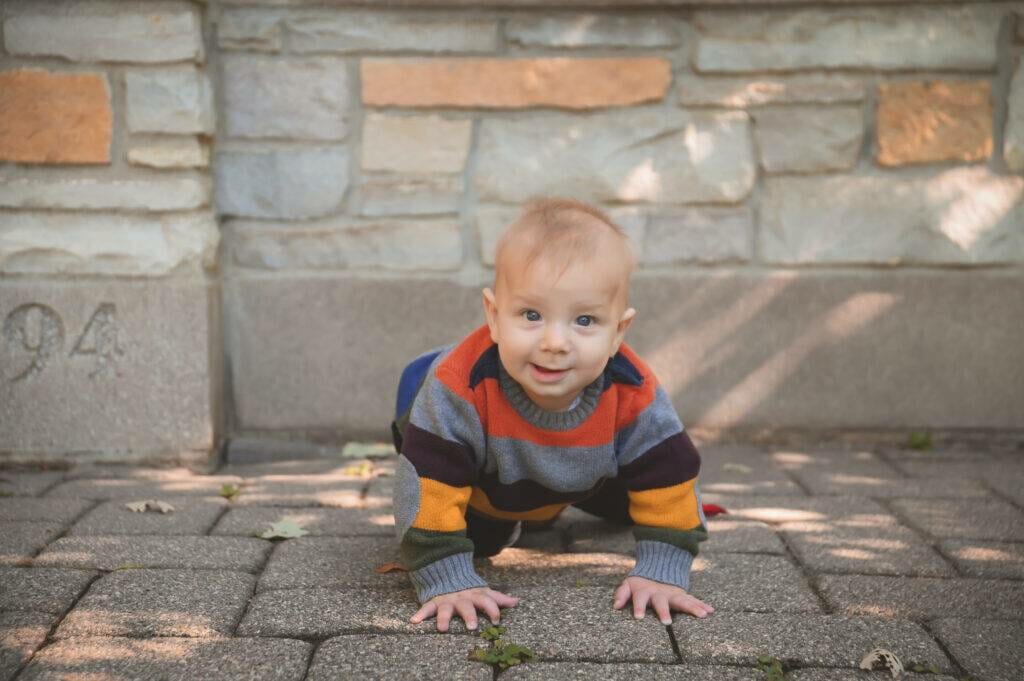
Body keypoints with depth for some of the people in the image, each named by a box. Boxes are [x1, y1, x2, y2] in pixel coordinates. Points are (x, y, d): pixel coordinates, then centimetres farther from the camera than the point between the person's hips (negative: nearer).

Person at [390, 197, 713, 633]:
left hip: (578, 481, 3)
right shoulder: (459, 386, -46)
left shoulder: (634, 396, -37)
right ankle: (496, 520, 31)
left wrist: (661, 573, -27)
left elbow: (665, 475, -24)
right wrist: (447, 581, -40)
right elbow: (430, 483, -40)